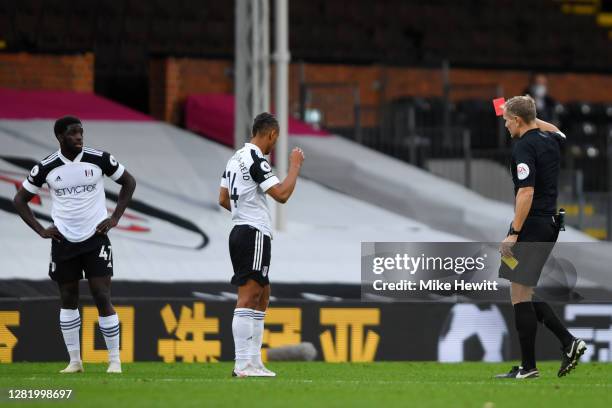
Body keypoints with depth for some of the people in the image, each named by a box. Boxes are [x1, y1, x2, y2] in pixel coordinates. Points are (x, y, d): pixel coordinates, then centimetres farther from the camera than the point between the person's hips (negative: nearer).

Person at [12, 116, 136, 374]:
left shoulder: (99, 159, -7)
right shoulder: (46, 167, -5)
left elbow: (128, 182, 9)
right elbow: (20, 200, 6)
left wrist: (115, 218, 0)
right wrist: (41, 231, -2)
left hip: (95, 239, -2)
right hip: (64, 242, 2)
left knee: (102, 299, -7)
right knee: (68, 301, 7)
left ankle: (114, 360, 0)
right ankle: (74, 360, 16)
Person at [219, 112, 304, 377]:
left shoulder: (236, 158, 14)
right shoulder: (256, 160, -15)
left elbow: (223, 199, 18)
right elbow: (282, 195, -20)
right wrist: (295, 166, -8)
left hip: (240, 233, 10)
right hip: (254, 234, -10)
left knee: (262, 294, 15)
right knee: (247, 298, -11)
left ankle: (254, 361, 15)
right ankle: (243, 365, -14)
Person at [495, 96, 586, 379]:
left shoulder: (524, 146, -15)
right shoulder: (551, 141, 10)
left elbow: (526, 191, -24)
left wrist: (513, 233, -25)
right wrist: (531, 118, 38)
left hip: (531, 225, -9)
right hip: (550, 223, 9)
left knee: (520, 294, -3)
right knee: (526, 292, 16)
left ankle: (528, 367, -1)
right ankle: (568, 342, 5)